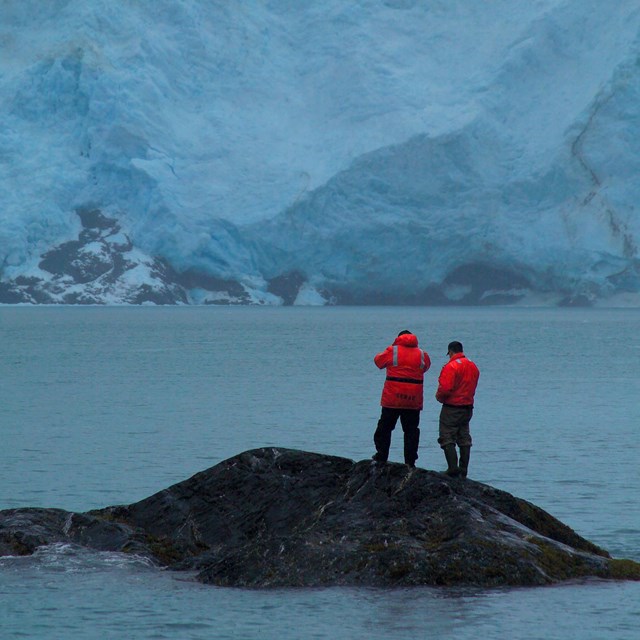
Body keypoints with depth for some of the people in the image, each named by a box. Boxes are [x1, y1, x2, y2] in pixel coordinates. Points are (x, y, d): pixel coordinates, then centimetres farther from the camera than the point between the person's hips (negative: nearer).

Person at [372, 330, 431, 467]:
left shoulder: (392, 351, -4)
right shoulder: (422, 354, 3)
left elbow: (378, 361, 11)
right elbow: (426, 367, 21)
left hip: (392, 398, -2)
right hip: (414, 400, 2)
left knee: (384, 428, 11)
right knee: (411, 430, 7)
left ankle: (381, 458, 11)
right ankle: (410, 462, 4)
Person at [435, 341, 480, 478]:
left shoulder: (451, 367, -17)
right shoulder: (473, 366, 9)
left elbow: (445, 388, -22)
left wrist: (439, 397, -3)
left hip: (452, 407, -8)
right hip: (468, 407, 8)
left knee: (447, 438, -3)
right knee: (464, 439, 12)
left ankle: (453, 468, -12)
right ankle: (464, 470, 13)